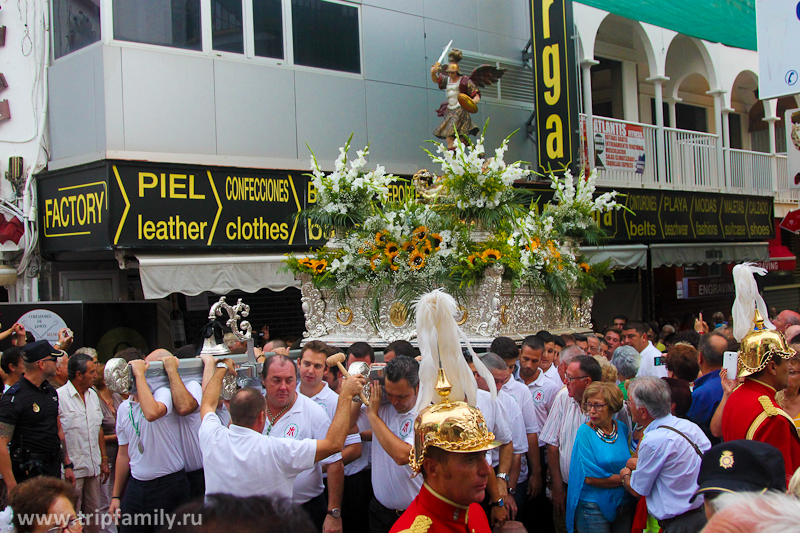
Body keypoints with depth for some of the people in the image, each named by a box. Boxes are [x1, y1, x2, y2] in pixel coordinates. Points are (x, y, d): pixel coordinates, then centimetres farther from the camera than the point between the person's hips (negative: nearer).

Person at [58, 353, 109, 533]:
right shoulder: (59, 396, -13)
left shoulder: (93, 395, 11)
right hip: (72, 470, -6)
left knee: (94, 515, 11)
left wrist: (104, 460, 16)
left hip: (94, 467, 7)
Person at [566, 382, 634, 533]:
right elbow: (590, 477, -16)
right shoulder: (585, 432, -11)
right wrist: (625, 478, -12)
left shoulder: (623, 429, 2)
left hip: (624, 504, 4)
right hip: (593, 507, -4)